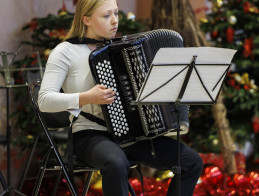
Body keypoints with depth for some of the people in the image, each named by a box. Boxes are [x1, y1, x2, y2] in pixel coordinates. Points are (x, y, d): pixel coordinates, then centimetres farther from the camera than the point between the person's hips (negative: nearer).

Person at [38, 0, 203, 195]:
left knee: (192, 162, -10)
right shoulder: (65, 52, -5)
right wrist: (87, 98, -25)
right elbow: (44, 100, -14)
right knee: (116, 163, -42)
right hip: (90, 135, -6)